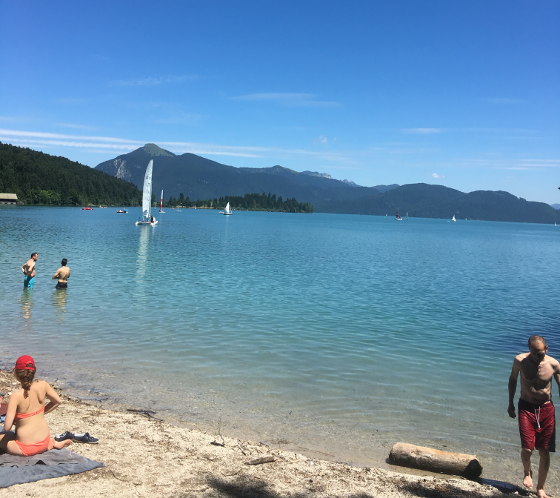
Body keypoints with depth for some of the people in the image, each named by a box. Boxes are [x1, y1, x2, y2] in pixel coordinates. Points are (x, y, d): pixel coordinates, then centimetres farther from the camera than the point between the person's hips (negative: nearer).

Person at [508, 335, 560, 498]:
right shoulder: (520, 360, -12)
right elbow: (513, 379, 7)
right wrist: (510, 403, 11)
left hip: (546, 409, 1)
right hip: (526, 407, 0)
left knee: (544, 451, 4)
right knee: (527, 448, -11)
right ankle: (527, 472, 23)